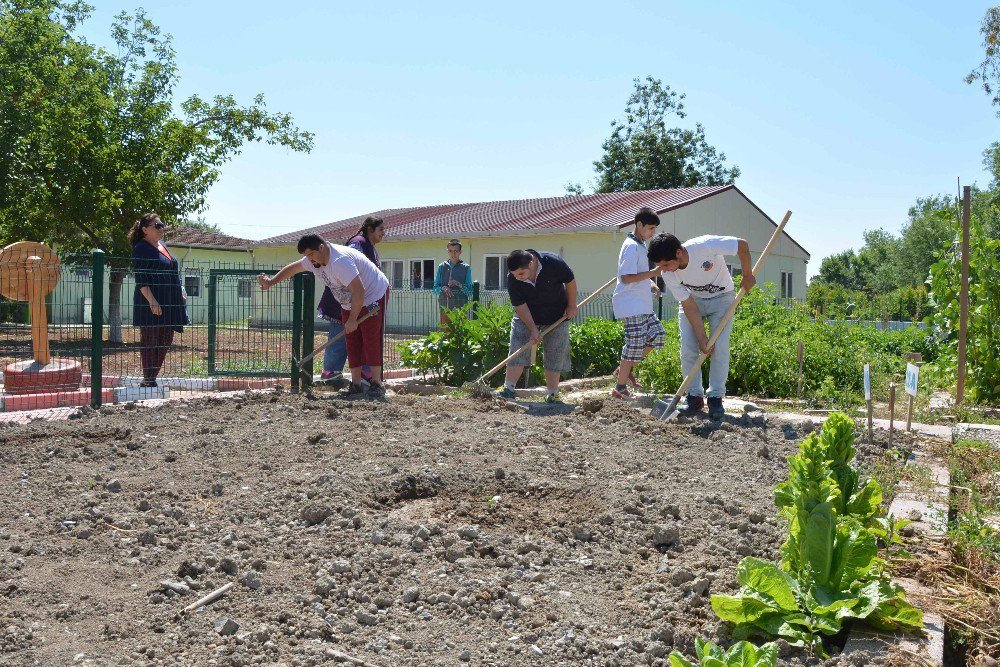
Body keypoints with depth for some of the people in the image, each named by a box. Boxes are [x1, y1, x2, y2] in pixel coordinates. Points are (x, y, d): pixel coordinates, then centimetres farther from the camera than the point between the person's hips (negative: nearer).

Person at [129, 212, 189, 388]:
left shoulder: (162, 245, 17)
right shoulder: (141, 249, -10)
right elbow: (140, 279, -16)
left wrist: (180, 291, 18)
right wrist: (151, 301, -22)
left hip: (169, 303, 9)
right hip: (151, 304, -9)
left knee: (166, 340, 11)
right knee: (150, 340, -2)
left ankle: (152, 378, 20)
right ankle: (148, 380, 6)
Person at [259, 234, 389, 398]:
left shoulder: (340, 261, -33)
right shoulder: (314, 259, -4)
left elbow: (359, 291, -34)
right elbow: (293, 268, 15)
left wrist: (352, 320, -27)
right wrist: (270, 282, 19)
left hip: (372, 297, -9)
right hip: (349, 304, 9)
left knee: (371, 340, -12)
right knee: (352, 343, 4)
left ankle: (377, 385, -10)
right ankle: (356, 385, 6)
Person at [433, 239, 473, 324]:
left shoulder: (466, 268, 5)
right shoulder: (442, 267, 12)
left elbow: (470, 291, 2)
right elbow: (435, 289, 11)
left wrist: (460, 285, -16)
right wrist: (443, 288, -10)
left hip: (460, 307, -2)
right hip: (445, 307, 2)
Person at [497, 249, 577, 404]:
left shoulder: (554, 263, -28)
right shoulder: (512, 279, -23)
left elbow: (570, 281, -10)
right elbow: (520, 305, -17)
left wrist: (571, 305, -3)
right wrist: (533, 329, -20)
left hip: (557, 317, -1)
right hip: (526, 317, 1)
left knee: (555, 356, 2)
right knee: (517, 351, -11)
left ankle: (552, 394, 10)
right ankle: (508, 389, -13)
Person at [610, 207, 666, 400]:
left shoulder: (640, 245, 16)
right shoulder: (631, 246, -16)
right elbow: (626, 277, -23)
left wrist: (650, 283, 9)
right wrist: (653, 273, -19)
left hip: (642, 305, 10)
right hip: (631, 305, -10)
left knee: (657, 334, 11)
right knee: (635, 344, -6)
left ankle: (625, 368, 19)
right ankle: (620, 388, 4)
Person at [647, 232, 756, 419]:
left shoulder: (705, 246, -36)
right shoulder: (669, 276, -24)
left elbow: (742, 245, -24)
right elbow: (690, 307, -19)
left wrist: (747, 275, -15)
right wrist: (702, 339, -22)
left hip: (721, 297, -2)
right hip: (692, 300, 2)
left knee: (720, 348, -14)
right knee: (688, 349, -9)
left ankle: (716, 397, -3)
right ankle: (695, 396, 4)